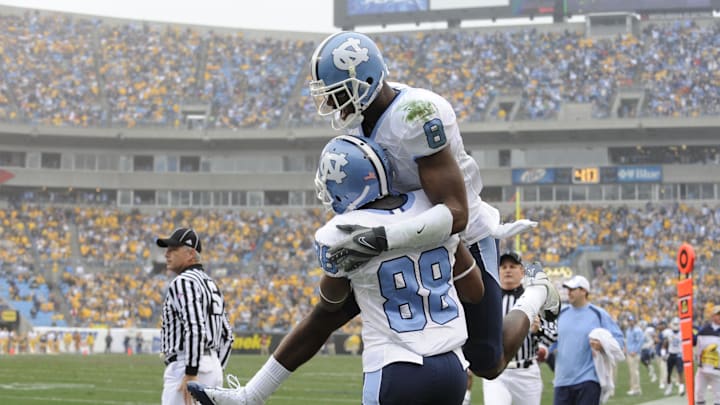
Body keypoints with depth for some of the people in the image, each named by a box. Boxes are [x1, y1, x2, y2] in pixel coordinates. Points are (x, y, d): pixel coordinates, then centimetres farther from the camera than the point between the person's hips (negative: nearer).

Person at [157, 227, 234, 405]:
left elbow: (195, 329, -24)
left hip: (185, 366, -10)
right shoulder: (210, 283, 20)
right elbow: (226, 334, 22)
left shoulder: (183, 282, -10)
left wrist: (190, 374, -25)